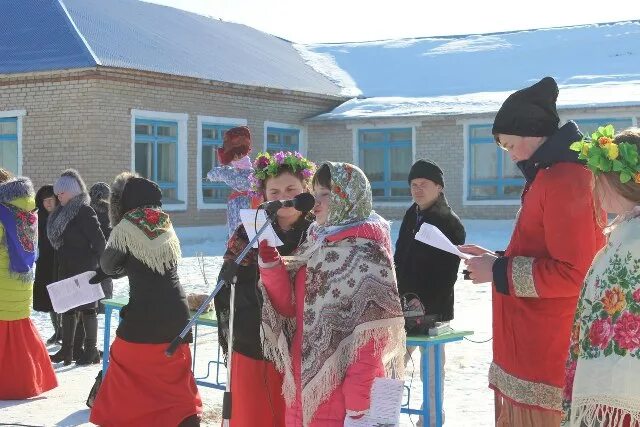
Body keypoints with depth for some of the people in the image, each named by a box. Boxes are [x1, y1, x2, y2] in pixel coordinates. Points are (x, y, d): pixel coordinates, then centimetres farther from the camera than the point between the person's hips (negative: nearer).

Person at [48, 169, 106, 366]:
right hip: (67, 270, 9)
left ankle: (91, 350, 3)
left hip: (83, 271, -9)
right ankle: (69, 349, 17)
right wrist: (58, 271, 14)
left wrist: (95, 265, -14)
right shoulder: (63, 213, 14)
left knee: (86, 308, -3)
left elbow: (99, 241, -17)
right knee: (68, 308, 11)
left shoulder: (84, 212, -13)